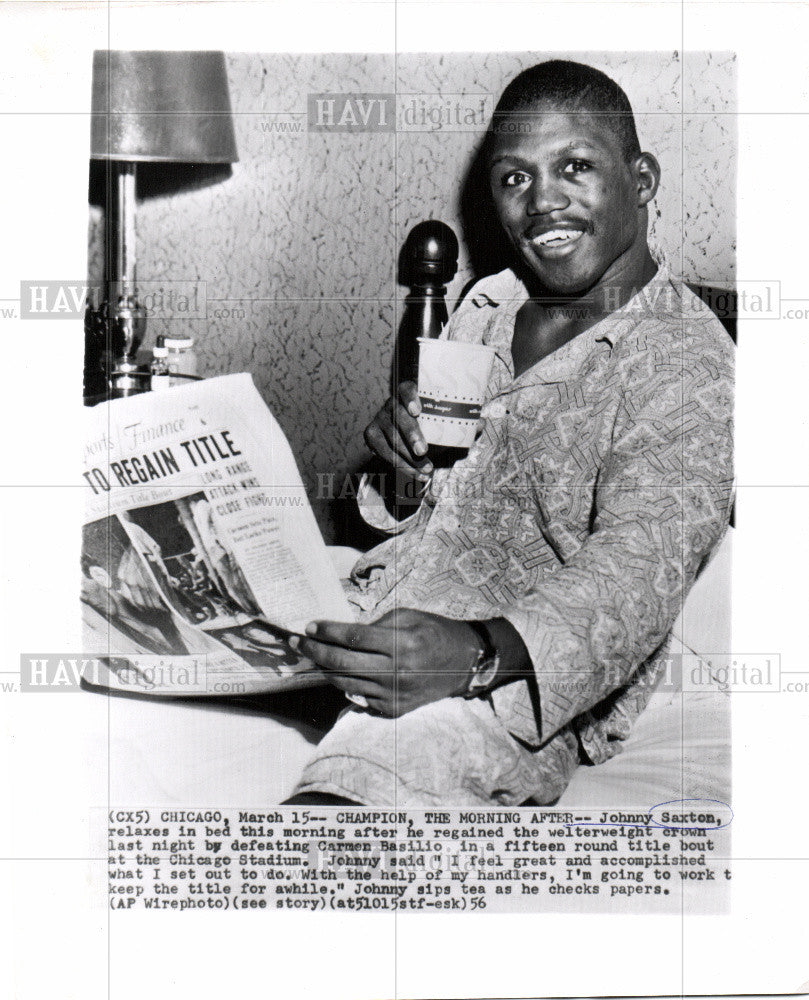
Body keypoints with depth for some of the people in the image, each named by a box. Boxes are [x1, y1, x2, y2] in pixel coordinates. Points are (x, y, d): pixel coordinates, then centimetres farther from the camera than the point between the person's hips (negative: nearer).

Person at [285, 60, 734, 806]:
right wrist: (404, 468, -3)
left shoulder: (686, 361, -9)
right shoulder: (486, 305, 14)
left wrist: (477, 655, -42)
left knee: (339, 787, -34)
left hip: (517, 684, -7)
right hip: (374, 612, 8)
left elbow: (634, 574, -23)